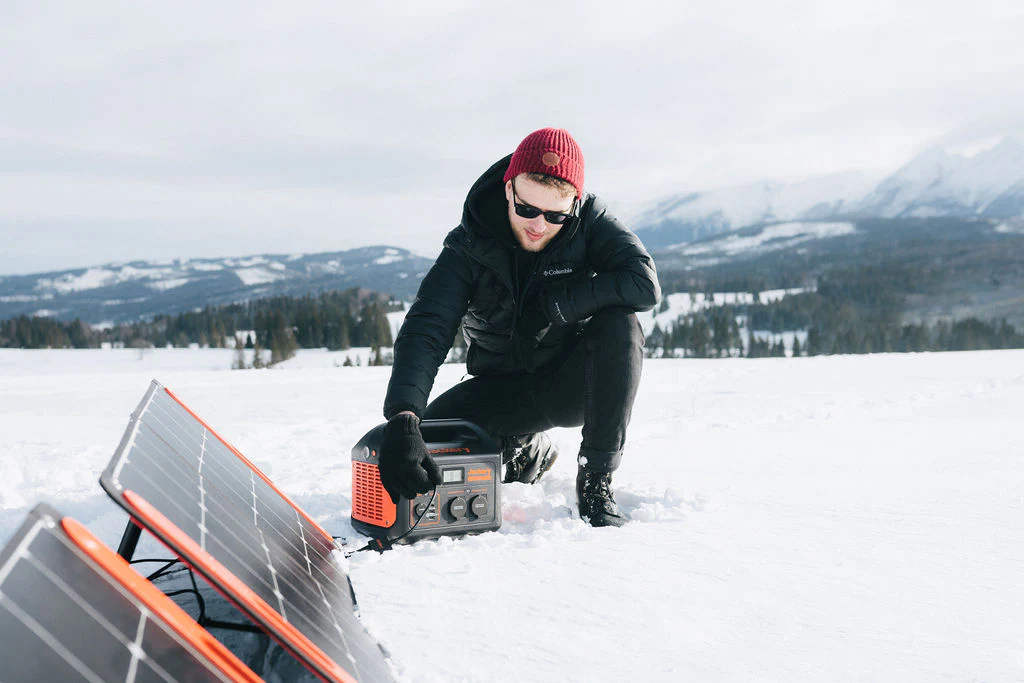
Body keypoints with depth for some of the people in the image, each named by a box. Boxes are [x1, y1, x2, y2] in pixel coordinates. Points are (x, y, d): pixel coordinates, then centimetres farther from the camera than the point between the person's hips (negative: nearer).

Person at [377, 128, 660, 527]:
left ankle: (596, 481, -20)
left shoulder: (590, 221, -14)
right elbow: (425, 331, -27)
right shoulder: (468, 246, -15)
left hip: (574, 383, -1)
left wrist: (551, 306, -28)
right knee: (428, 440, -21)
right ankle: (527, 449, 14)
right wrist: (402, 418, -45)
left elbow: (644, 284, -29)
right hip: (504, 386, 2)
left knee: (619, 325, -32)